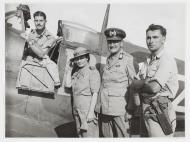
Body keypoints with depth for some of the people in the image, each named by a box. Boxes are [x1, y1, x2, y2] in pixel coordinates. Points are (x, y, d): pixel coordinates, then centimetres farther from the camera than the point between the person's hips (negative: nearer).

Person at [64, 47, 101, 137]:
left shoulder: (92, 71, -8)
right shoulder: (76, 72, 14)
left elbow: (95, 93, -12)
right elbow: (67, 85, 3)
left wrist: (91, 112, -17)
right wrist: (70, 69, 5)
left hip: (88, 110, -7)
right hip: (77, 111, 7)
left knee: (89, 135, -5)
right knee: (80, 135, 13)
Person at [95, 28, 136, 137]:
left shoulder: (128, 59, -4)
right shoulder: (108, 60, 14)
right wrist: (99, 104, 15)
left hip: (120, 108, -6)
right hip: (105, 109, 6)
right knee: (106, 136, 12)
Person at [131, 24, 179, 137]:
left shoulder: (167, 60, -13)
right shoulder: (148, 61, 14)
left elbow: (154, 88, -23)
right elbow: (134, 85, 9)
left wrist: (140, 84, -4)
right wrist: (146, 82, -10)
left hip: (160, 111, -8)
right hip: (146, 110, 8)